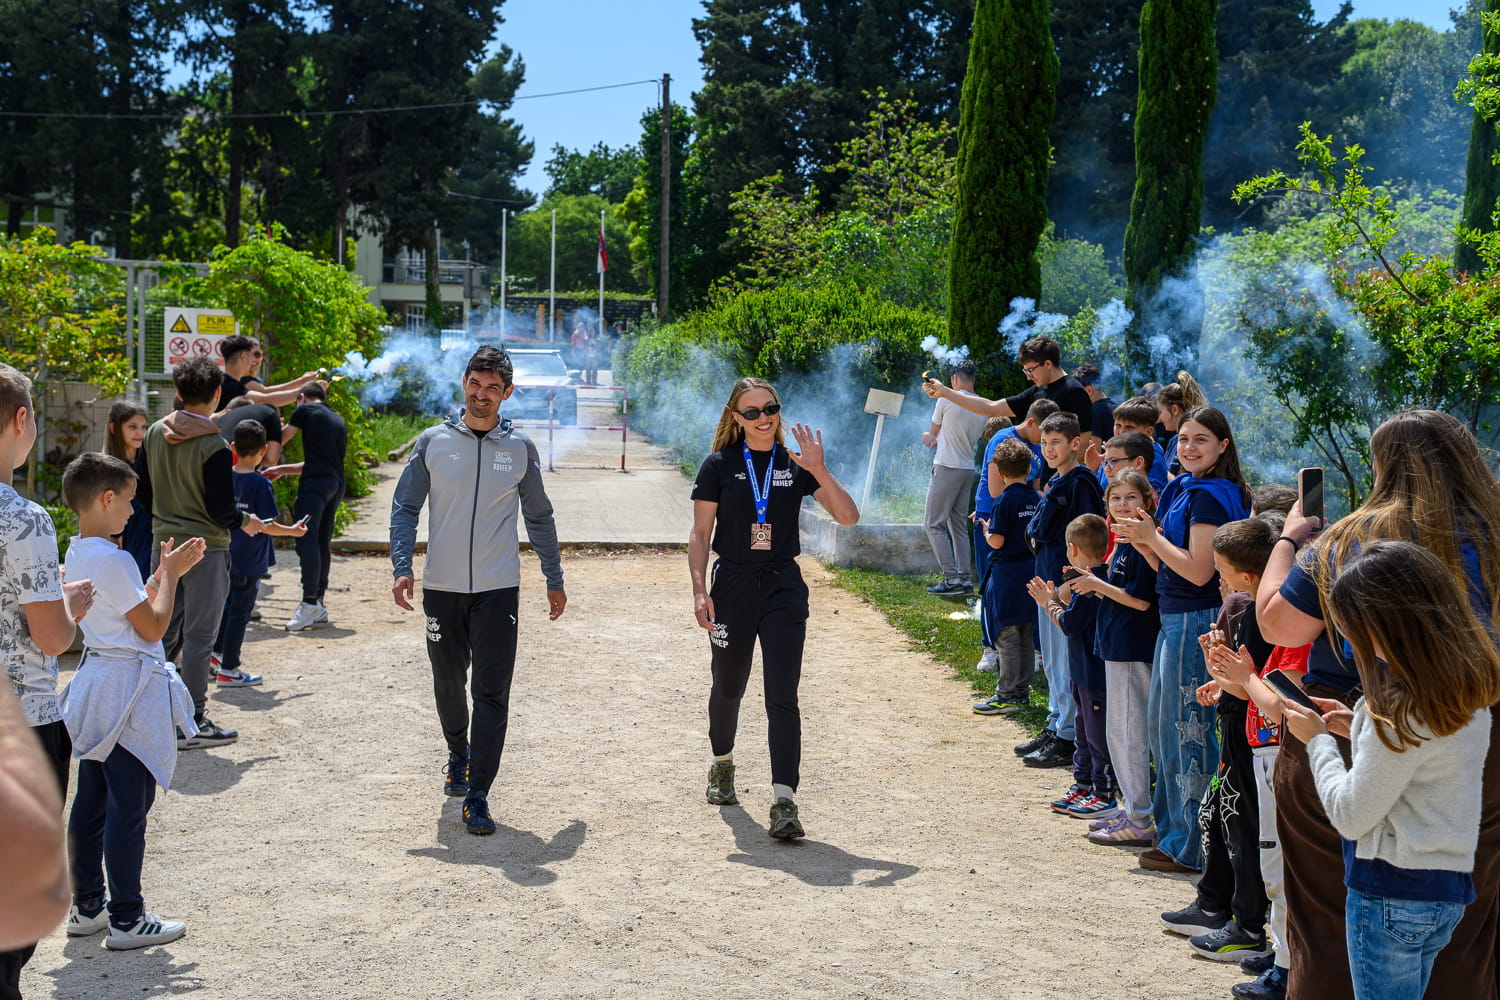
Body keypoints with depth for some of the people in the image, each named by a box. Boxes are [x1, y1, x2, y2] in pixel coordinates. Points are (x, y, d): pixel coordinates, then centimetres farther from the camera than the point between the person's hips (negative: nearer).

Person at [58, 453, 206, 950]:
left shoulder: (77, 555, 9)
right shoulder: (113, 561, -20)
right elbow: (153, 627, -16)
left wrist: (165, 573, 13)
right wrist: (169, 574, -5)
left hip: (97, 681, 10)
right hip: (129, 690, -10)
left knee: (91, 800, 15)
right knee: (128, 806, -3)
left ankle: (86, 907, 24)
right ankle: (127, 920, 3)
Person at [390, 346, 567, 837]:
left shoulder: (520, 448, 4)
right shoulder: (432, 442, 1)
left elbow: (539, 517, 12)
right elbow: (405, 508, 3)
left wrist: (554, 579, 13)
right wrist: (402, 566, -11)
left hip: (498, 590, -1)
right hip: (441, 588, 1)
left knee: (492, 694, -8)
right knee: (448, 683, 15)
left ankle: (477, 797, -5)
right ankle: (459, 755, 42)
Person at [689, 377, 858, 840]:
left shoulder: (796, 465, 2)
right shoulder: (719, 466, 0)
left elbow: (848, 516, -6)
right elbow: (700, 534, 1)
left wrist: (819, 470, -19)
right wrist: (700, 590, -9)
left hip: (783, 589, 0)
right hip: (732, 588, 0)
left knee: (782, 697, -8)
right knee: (728, 688, 15)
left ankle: (784, 801, -11)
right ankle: (722, 764, 43)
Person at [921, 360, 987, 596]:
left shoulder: (946, 400, -9)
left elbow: (932, 433, 5)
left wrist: (930, 437, 29)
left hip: (947, 468, -7)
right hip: (968, 469, 7)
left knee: (935, 524, -2)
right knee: (959, 525, 13)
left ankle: (952, 578, -9)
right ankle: (965, 579, 10)